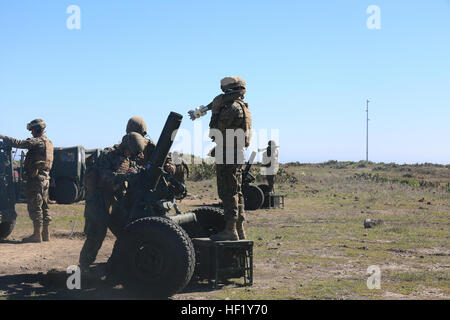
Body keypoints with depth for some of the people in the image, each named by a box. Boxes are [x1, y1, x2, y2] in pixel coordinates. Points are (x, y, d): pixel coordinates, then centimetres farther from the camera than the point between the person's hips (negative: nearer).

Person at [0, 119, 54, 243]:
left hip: (36, 178, -9)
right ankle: (46, 234, 15)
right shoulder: (48, 143, 15)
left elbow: (18, 143, -17)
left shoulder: (37, 141, -13)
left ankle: (37, 234, -4)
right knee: (44, 206, 12)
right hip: (46, 178, 9)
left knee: (35, 206, -5)